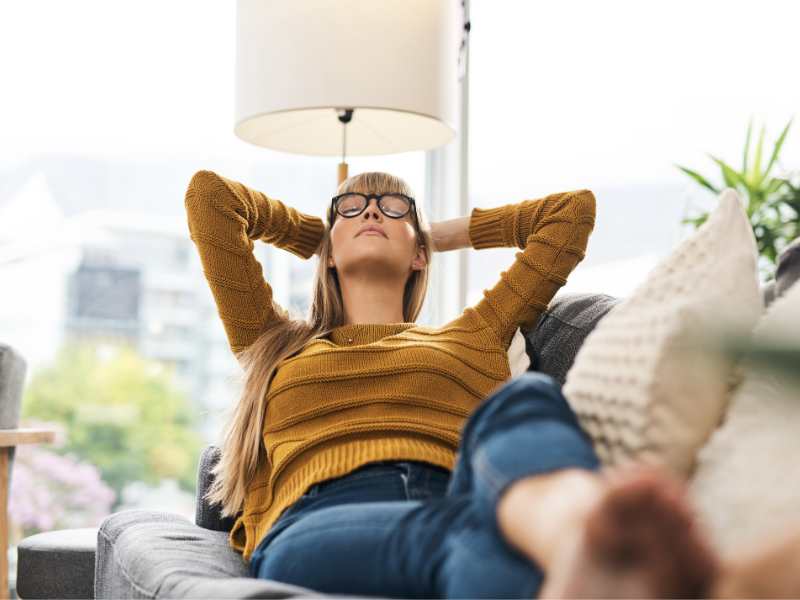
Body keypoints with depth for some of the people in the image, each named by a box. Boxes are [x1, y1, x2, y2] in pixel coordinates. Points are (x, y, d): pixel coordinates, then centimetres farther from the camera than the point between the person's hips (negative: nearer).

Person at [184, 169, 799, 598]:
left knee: (525, 400, -37)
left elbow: (573, 208, 42)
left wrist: (445, 233, 51)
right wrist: (316, 236, 51)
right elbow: (209, 194, 37)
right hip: (318, 525, -1)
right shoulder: (274, 342, 38)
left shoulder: (475, 335, 38)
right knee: (457, 535, -41)